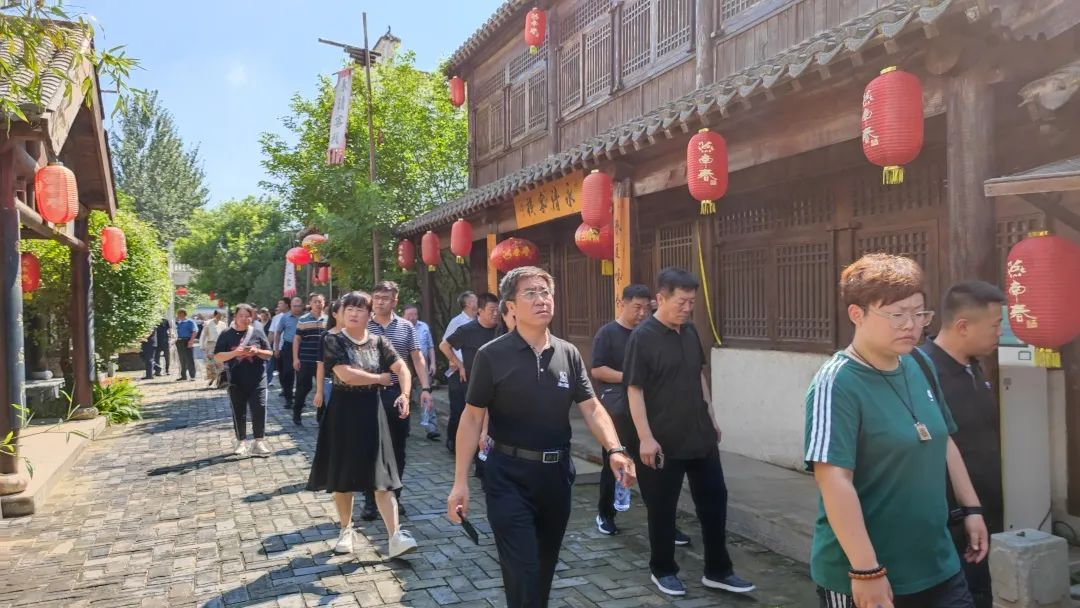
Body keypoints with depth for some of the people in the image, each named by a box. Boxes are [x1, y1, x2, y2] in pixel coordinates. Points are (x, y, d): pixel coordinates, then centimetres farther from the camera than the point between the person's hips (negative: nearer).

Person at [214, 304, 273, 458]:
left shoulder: (258, 333, 4)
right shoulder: (226, 335, 2)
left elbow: (269, 354, 7)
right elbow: (217, 357, -2)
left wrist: (257, 351, -14)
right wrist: (234, 353, -18)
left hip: (257, 380, 0)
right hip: (236, 381, 0)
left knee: (259, 410, -5)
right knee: (239, 412, 8)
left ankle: (259, 441, 5)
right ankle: (241, 442, 20)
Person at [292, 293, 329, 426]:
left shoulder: (329, 320, 6)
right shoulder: (302, 320, -1)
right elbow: (297, 340, -1)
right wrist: (295, 358, -7)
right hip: (305, 360, -2)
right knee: (303, 387, 3)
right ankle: (296, 414, 20)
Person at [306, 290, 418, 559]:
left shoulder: (378, 342, 4)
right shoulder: (333, 341, -5)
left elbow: (402, 368, -4)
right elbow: (346, 375, -19)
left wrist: (404, 394, -21)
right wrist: (380, 378, -8)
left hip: (371, 412, 2)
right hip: (343, 413, -2)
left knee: (381, 476, -2)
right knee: (342, 476, 9)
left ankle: (395, 537, -6)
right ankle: (346, 529, 28)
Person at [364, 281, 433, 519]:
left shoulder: (406, 327, 4)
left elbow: (417, 358, 4)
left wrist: (425, 388, -6)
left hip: (398, 394, 2)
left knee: (397, 448, 10)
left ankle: (394, 496, 24)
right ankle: (370, 500, 14)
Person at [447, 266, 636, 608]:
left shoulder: (568, 354, 2)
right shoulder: (492, 356, -9)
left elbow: (591, 407, 0)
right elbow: (472, 418, -7)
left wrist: (614, 450, -18)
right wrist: (460, 481, -11)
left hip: (557, 472, 5)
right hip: (509, 476, -4)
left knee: (546, 566, 20)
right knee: (522, 571, -4)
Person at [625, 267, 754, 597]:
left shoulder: (690, 331, 6)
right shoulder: (642, 337, -14)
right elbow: (634, 390, -16)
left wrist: (711, 416, 17)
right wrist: (645, 437, -20)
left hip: (701, 435, 7)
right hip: (664, 441, -6)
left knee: (714, 500, 11)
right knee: (662, 508, 8)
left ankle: (718, 571, 25)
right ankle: (663, 570, 26)